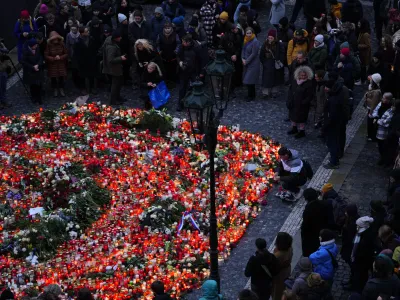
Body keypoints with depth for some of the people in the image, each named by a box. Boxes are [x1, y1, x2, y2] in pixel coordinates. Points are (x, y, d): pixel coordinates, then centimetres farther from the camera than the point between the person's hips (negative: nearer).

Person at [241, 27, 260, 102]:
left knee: (249, 80, -6)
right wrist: (243, 59, -3)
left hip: (253, 64, -8)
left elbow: (253, 54, -18)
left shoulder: (255, 41, -17)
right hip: (246, 63, 8)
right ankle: (252, 95, 23)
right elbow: (243, 49, 12)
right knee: (247, 79, 11)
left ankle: (251, 96, 7)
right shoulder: (246, 40, 7)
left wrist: (246, 61, -13)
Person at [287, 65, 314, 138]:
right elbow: (290, 90, 7)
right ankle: (294, 128, 41)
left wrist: (303, 103, -21)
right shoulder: (294, 81, -1)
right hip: (293, 104, 7)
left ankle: (302, 131, 22)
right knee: (293, 116, 21)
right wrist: (289, 101, -1)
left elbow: (310, 96, -17)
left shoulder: (309, 83, -19)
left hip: (302, 105, -6)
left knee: (301, 118, 5)